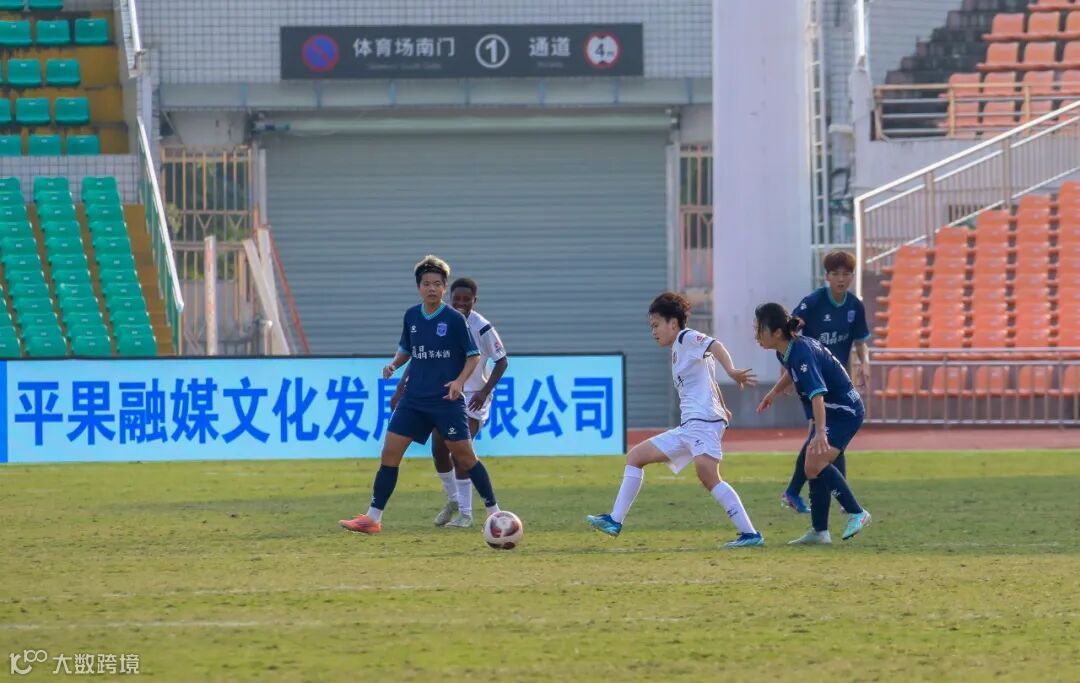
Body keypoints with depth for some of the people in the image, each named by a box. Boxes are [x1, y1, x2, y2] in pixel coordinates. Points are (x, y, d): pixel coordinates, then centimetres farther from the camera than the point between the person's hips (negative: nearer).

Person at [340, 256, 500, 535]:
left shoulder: (455, 319, -7)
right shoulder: (411, 316, 6)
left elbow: (473, 355, -2)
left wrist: (460, 381, -17)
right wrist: (394, 365, 0)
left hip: (447, 401, -4)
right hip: (414, 400, 4)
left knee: (464, 455, -6)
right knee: (390, 451, -2)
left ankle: (494, 512, 6)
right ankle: (373, 518, 2)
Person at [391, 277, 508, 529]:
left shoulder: (481, 328, -16)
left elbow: (502, 362, -9)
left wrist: (485, 392, -19)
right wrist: (401, 388, -2)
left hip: (472, 397, -5)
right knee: (439, 450, 2)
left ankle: (465, 513, -7)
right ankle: (453, 500, 27)